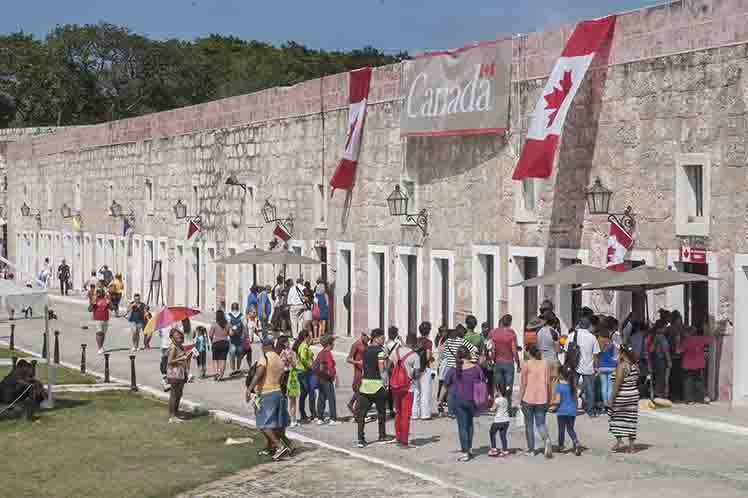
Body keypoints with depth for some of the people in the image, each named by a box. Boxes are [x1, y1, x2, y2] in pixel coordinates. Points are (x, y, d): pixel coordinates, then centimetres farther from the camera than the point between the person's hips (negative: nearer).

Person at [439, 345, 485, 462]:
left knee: (462, 425, 4)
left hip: (458, 400, -2)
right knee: (469, 423, 22)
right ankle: (469, 448, 27)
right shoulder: (476, 368, -6)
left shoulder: (453, 370, -8)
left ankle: (465, 453, 2)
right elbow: (483, 383, 3)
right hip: (472, 400, 2)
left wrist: (441, 399, 13)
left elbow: (446, 387, -1)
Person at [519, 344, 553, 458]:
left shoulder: (527, 364, -6)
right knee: (541, 424, 9)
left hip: (528, 398, -2)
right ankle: (547, 439, -21)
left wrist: (520, 398, 1)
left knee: (529, 424, 10)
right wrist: (549, 398, 12)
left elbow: (523, 383, -7)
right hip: (542, 399, 2)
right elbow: (548, 382, 3)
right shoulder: (546, 364, 3)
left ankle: (531, 449, 12)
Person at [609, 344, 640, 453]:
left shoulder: (621, 366, -16)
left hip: (621, 396, -6)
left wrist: (612, 397, -13)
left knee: (616, 417, 12)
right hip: (634, 395, 7)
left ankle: (619, 441, 4)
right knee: (631, 420, 9)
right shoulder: (635, 365, 5)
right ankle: (631, 446, 10)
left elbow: (617, 383, -18)